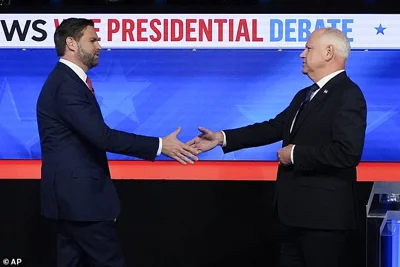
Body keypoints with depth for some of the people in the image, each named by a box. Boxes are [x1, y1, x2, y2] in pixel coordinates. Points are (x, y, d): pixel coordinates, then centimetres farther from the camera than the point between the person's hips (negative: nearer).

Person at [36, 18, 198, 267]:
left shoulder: (67, 81, 15)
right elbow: (102, 136, -25)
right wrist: (159, 145, -21)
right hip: (79, 194, -10)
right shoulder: (67, 85, -18)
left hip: (72, 192, 10)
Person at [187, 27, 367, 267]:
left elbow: (348, 152, -26)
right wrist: (222, 138, 9)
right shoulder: (305, 95, 15)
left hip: (323, 213, -9)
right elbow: (274, 127, 15)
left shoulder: (348, 96, -15)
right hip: (296, 210, 9)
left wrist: (295, 154, -17)